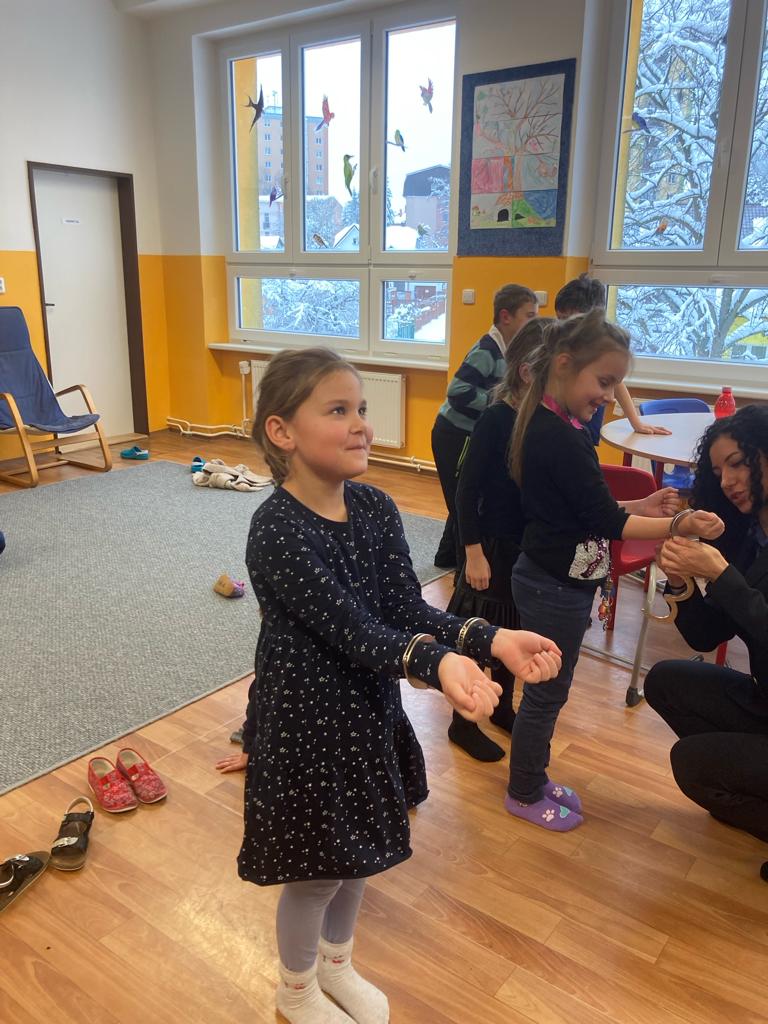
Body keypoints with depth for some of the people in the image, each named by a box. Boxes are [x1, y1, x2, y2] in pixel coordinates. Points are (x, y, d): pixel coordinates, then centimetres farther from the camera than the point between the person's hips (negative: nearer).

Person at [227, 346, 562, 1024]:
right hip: (303, 720, -6)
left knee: (357, 853, 24)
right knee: (316, 870, 13)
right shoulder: (276, 530, -25)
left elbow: (408, 608, -10)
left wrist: (491, 638, -24)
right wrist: (435, 662, -48)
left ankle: (337, 964, 53)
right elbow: (352, 628, -32)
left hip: (367, 710, 6)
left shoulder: (377, 510, -5)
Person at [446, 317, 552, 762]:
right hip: (495, 546, -6)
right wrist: (474, 553, -17)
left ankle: (502, 706, 41)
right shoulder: (497, 419, -18)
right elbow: (467, 489, -16)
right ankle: (463, 722, 26)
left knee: (514, 632, 20)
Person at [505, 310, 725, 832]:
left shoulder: (546, 426, 5)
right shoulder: (560, 437, -25)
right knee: (547, 691, 8)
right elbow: (604, 522, -23)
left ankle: (534, 778, 39)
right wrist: (680, 525, -23)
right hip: (556, 588, -9)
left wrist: (637, 508, 4)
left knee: (549, 689, 21)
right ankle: (525, 795, 27)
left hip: (550, 579, 9)